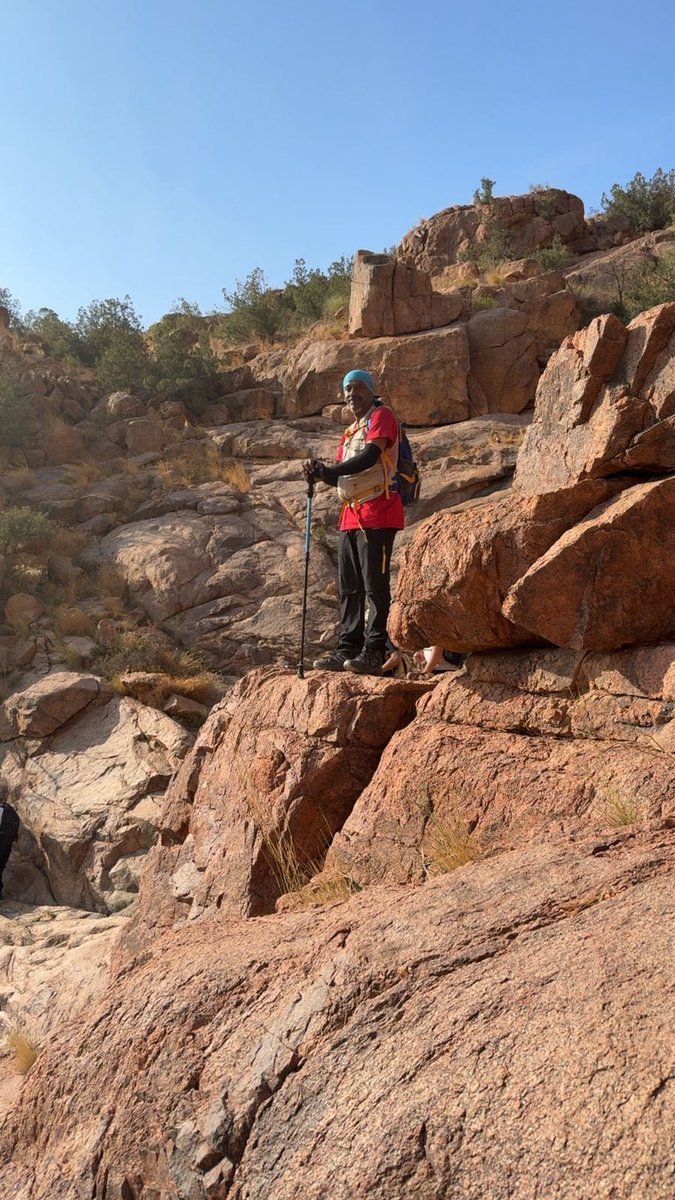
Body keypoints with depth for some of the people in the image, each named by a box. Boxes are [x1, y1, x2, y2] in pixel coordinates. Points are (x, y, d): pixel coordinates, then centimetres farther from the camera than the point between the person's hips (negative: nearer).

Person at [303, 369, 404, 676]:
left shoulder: (381, 416, 0)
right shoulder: (349, 432, 26)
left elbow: (370, 457, -17)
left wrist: (329, 470, -20)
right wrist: (320, 472, 0)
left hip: (377, 512, -9)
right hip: (351, 514, 9)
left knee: (375, 585, -10)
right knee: (350, 587, 6)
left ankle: (373, 653, -9)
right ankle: (347, 650, 9)